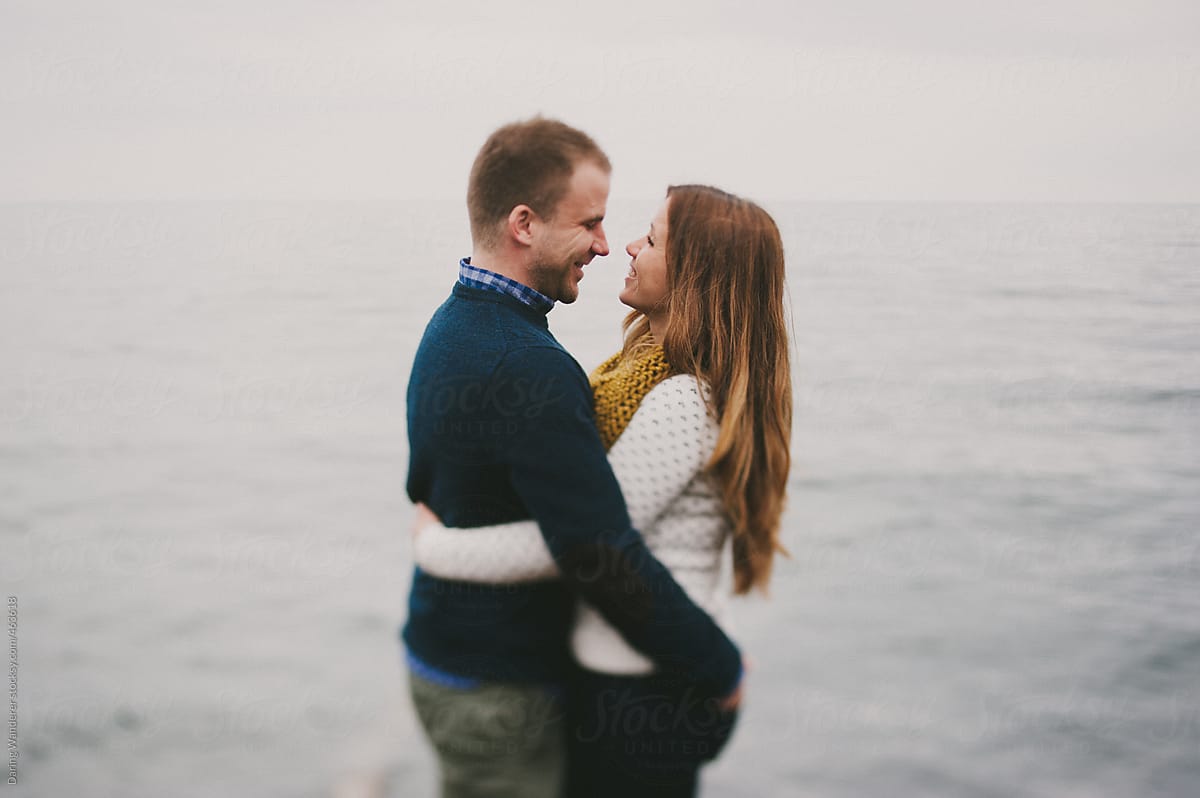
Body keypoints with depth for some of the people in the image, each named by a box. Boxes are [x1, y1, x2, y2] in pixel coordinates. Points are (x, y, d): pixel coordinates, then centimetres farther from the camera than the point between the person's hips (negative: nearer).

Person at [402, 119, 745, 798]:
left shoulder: (452, 325, 5)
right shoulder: (529, 368, -26)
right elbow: (609, 558, -27)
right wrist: (723, 669, -16)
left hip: (443, 657, 9)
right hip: (499, 691, -9)